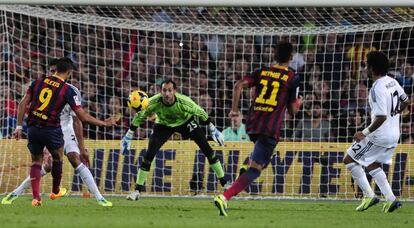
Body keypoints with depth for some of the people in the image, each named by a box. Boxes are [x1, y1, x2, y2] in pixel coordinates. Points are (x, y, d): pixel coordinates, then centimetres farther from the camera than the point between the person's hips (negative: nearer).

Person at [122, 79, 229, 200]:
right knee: (149, 155, -15)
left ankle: (224, 182, 6)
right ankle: (137, 191, -4)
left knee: (208, 150, -8)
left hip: (186, 122, 0)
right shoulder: (154, 102, -33)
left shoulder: (184, 102, -35)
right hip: (163, 125, 0)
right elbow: (139, 117, -16)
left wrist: (213, 130, -9)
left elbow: (200, 113, -16)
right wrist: (128, 136, -13)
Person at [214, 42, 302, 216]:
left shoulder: (262, 72, 12)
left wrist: (234, 109, 6)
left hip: (252, 123, 5)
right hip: (271, 128, -5)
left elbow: (239, 85, -1)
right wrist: (298, 103, 27)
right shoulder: (292, 78, 2)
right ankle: (225, 197, -26)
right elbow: (292, 110, 5)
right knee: (255, 169, -10)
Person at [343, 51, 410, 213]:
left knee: (349, 159, 4)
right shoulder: (392, 82, 4)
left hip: (380, 136, -9)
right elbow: (405, 101, 19)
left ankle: (369, 196, 1)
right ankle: (390, 199, 14)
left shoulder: (377, 89, -23)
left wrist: (365, 133, -18)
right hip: (394, 135, 9)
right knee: (372, 164, 24)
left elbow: (381, 117, -27)